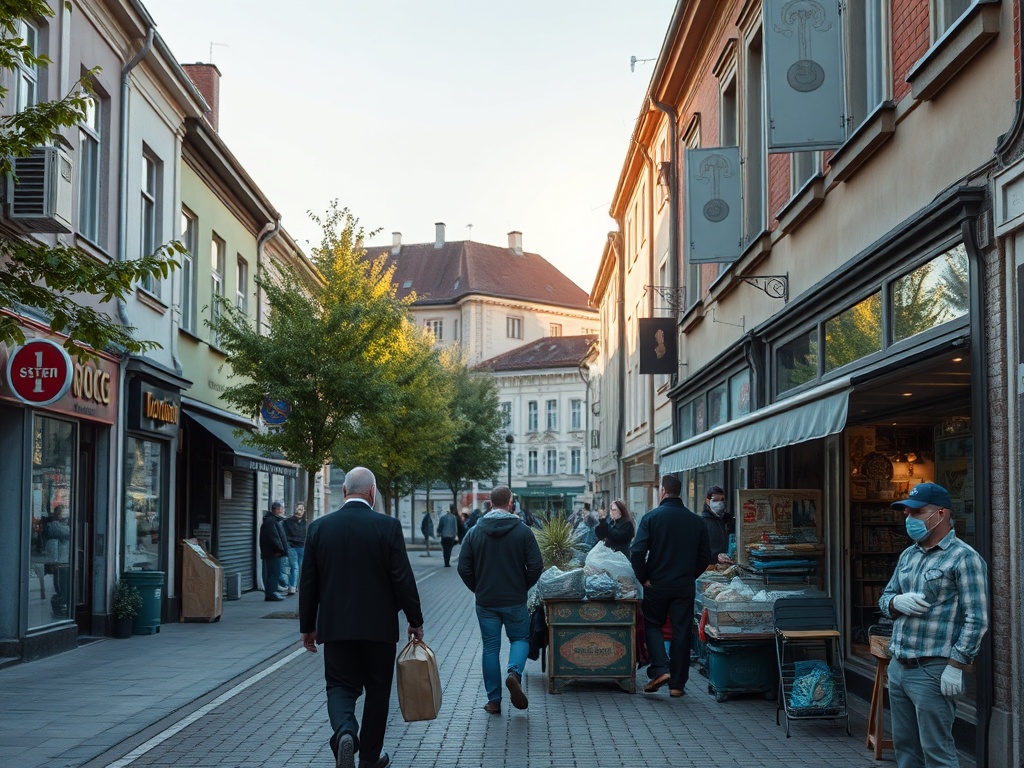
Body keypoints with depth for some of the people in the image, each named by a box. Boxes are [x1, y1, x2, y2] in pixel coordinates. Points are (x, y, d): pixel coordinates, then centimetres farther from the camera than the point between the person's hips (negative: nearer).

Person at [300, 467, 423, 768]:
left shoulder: (319, 527, -1)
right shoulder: (388, 526, -9)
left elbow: (308, 583, 3)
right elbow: (403, 579, -9)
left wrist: (307, 627, 13)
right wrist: (415, 621, 3)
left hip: (335, 626, 1)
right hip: (379, 627, -1)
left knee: (340, 686, 7)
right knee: (377, 691, 13)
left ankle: (345, 732, -21)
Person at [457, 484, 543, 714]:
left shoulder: (475, 532, -2)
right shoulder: (523, 531, -7)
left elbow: (463, 568, -2)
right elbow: (536, 566, -9)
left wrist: (478, 589, 12)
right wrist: (523, 587, 8)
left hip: (485, 601, 1)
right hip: (515, 601, -1)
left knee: (490, 648, 9)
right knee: (520, 638, 17)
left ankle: (494, 701, 10)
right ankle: (514, 672, -13)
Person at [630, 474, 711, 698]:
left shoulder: (651, 517, -8)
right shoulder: (695, 521, 2)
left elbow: (637, 552, -15)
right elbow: (706, 556, 5)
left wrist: (643, 578, -4)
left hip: (657, 584, -2)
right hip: (685, 586, 2)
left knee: (652, 625, 14)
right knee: (682, 632, 7)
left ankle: (660, 669, -5)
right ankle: (677, 684, 9)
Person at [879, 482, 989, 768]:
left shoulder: (964, 558, -10)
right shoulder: (908, 555, 14)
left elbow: (976, 619, -14)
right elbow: (885, 598, 21)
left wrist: (955, 666, -19)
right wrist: (897, 601, -4)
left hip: (932, 672, -8)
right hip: (898, 667, 8)